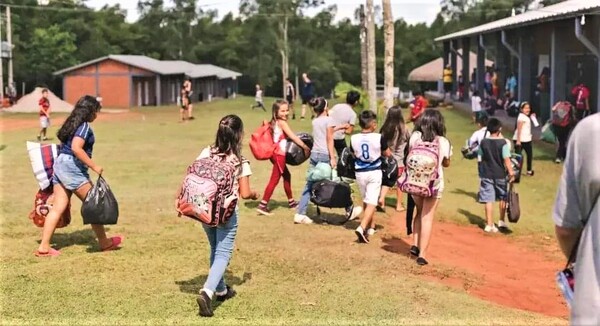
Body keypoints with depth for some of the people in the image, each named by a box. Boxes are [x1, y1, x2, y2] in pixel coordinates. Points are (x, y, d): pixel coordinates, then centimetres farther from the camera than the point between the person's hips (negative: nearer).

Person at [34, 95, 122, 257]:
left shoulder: (72, 123, 17)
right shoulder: (84, 126, -11)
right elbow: (76, 148, -24)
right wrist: (94, 166, -22)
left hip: (60, 163, 9)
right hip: (73, 166, -9)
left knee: (58, 207, 6)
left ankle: (44, 246, 3)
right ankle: (104, 243, 12)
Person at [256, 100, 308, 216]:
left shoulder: (274, 122, 10)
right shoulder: (282, 122, -13)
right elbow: (293, 137, -15)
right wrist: (305, 147, -9)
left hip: (277, 153, 10)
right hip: (279, 154, -10)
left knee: (286, 175, 22)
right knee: (275, 179, -6)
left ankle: (291, 201, 35)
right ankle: (262, 205, -7)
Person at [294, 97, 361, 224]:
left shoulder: (315, 121, 14)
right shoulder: (328, 120, -6)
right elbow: (329, 139, -11)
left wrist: (340, 127, 39)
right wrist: (333, 158, -13)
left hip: (314, 154, 6)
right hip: (325, 155, -6)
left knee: (309, 185, 3)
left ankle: (300, 214, -4)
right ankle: (349, 211, 21)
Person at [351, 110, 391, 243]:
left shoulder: (354, 139, -9)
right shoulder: (379, 138, -15)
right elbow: (388, 154, -1)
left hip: (360, 172, 3)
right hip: (374, 172, -3)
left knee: (366, 201, 21)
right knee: (372, 202, -3)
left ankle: (371, 227, 34)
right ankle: (362, 228, -20)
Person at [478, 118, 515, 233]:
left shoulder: (483, 142, -2)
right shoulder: (503, 142, -11)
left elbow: (479, 159, 4)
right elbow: (506, 159, -16)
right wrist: (511, 172, -12)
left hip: (486, 175, 2)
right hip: (500, 175, -1)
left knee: (489, 200, 2)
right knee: (503, 198, 18)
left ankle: (490, 225, 2)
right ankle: (502, 221, 25)